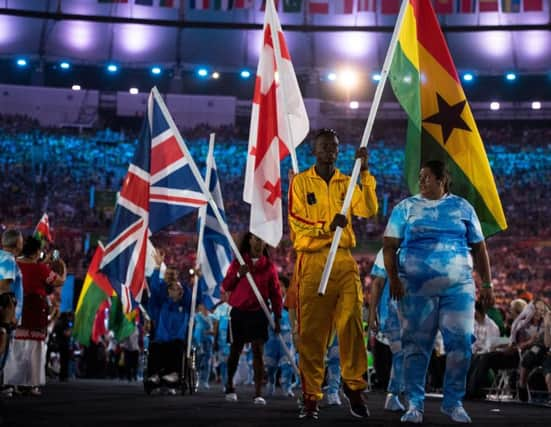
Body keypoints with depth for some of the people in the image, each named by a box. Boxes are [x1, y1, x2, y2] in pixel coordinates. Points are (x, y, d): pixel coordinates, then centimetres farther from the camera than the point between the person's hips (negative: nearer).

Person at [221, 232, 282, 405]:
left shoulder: (269, 266, 5)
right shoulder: (238, 263, 6)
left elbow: (275, 293, 5)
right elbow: (225, 286, 4)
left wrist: (277, 317, 0)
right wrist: (238, 275, -14)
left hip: (259, 313, -1)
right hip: (239, 312, 1)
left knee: (258, 351, -7)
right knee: (235, 351, 8)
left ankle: (258, 393, -7)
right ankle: (229, 386, 28)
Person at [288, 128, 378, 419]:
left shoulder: (347, 183, 15)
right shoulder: (301, 182, 7)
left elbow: (368, 210, -1)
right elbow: (296, 222, -2)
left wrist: (364, 172, -7)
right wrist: (327, 226, -17)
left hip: (344, 261, 2)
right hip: (312, 261, -2)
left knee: (351, 322, -9)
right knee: (311, 331, -2)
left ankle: (353, 384, 6)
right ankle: (310, 397, 3)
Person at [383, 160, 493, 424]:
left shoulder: (462, 207, 12)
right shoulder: (406, 207, 8)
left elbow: (479, 248, 14)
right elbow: (389, 246, 2)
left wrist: (487, 283, 9)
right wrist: (393, 278, -10)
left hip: (458, 286, 1)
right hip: (416, 288, -1)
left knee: (460, 343, -3)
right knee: (416, 345, 0)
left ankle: (453, 402, 10)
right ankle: (415, 404, 8)